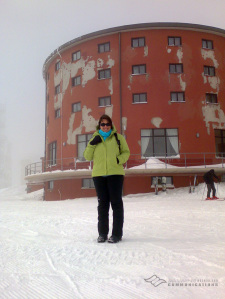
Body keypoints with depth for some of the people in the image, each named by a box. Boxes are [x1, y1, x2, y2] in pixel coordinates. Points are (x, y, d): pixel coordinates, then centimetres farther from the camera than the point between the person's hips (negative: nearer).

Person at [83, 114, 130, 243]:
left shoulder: (118, 137, 8)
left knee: (116, 202, -1)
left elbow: (126, 152, 9)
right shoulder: (95, 139, 14)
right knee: (102, 203, 8)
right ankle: (102, 233, 16)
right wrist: (92, 144, -4)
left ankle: (117, 234, 6)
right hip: (99, 175, 3)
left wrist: (119, 160, -11)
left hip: (115, 173, -2)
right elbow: (87, 156, 11)